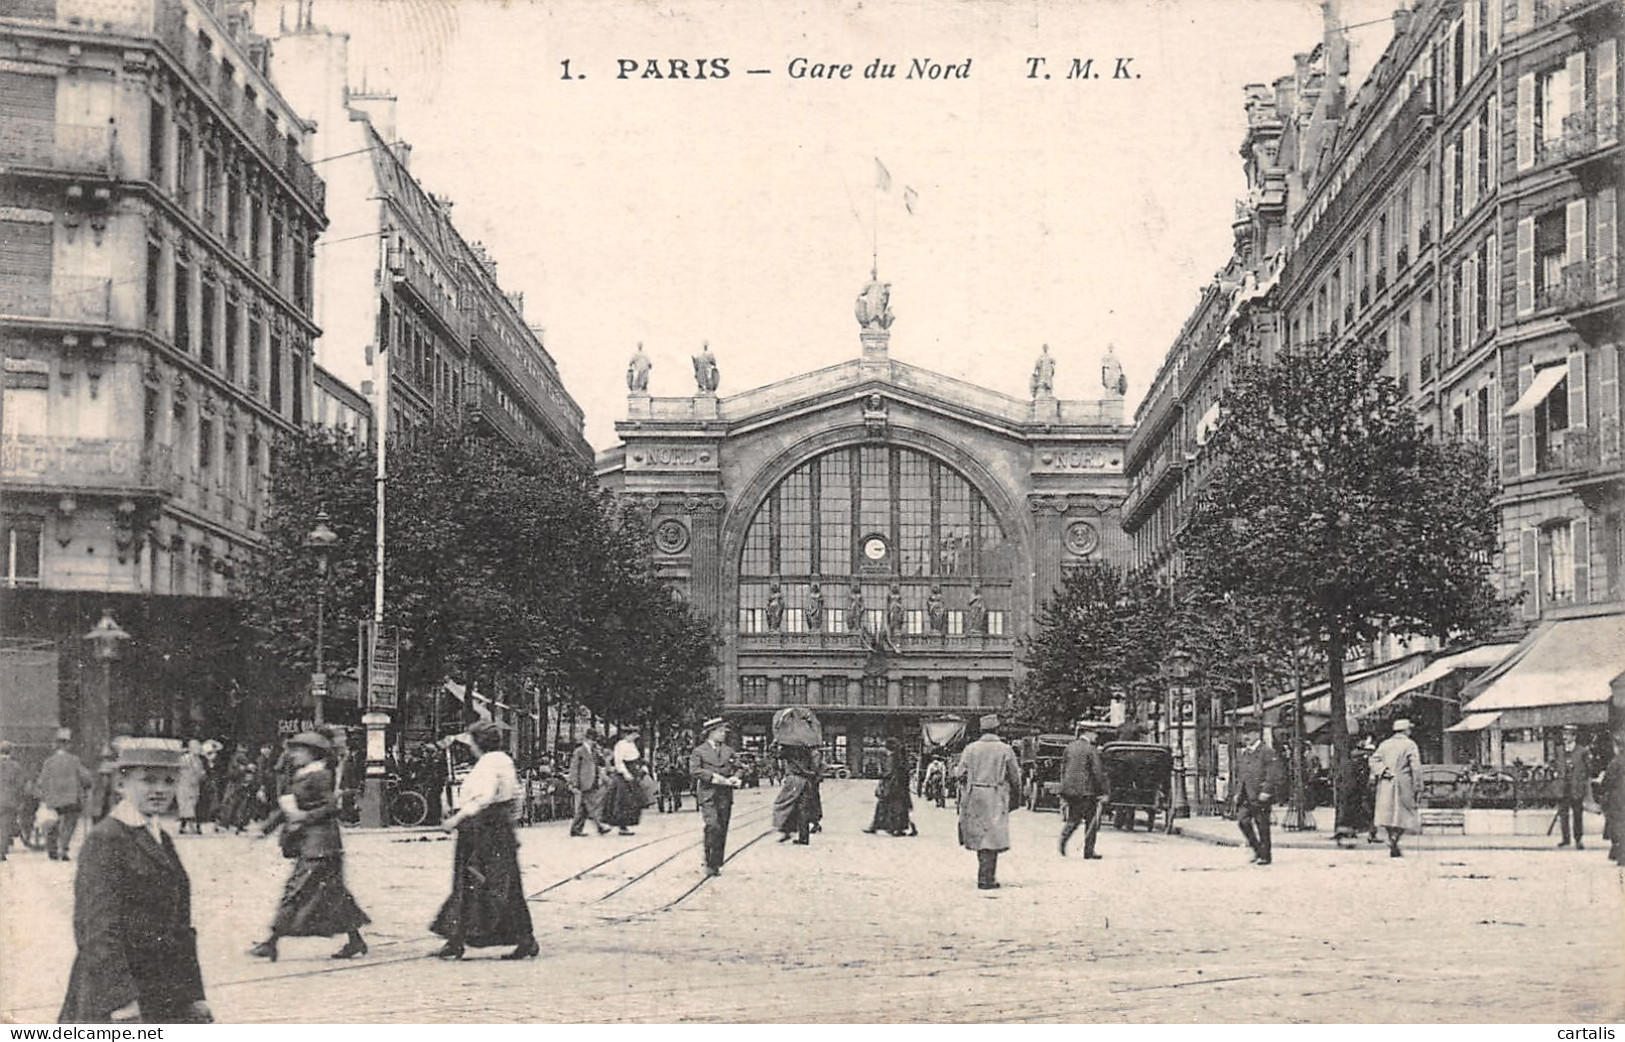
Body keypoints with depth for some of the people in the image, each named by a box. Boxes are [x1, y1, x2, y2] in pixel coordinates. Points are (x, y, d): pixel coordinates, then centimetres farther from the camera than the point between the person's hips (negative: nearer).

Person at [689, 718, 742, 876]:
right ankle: (709, 863, -9)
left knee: (722, 830, 4)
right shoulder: (699, 751, 3)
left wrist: (734, 778, -3)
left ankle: (717, 864, 12)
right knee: (713, 827, -17)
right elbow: (694, 771, -8)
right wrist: (713, 776, -16)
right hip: (707, 794, -5)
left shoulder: (728, 751, 18)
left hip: (725, 794, 5)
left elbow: (737, 768, 19)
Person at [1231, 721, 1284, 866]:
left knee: (1262, 825, -2)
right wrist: (1235, 793, 15)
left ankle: (1265, 855, 9)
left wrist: (1267, 791, -17)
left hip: (1260, 796, -6)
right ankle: (1256, 848, 10)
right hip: (1245, 796, 6)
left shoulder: (1267, 752, -5)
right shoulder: (1241, 754, 17)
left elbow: (1275, 774, -10)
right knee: (1242, 820, -7)